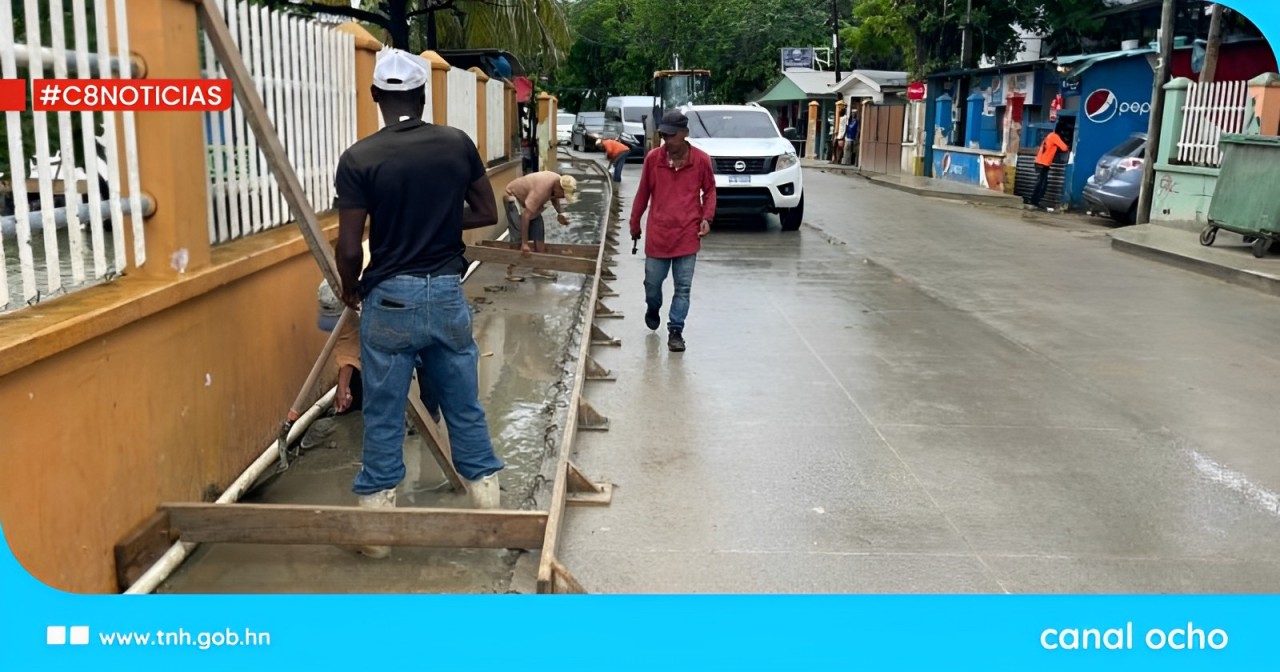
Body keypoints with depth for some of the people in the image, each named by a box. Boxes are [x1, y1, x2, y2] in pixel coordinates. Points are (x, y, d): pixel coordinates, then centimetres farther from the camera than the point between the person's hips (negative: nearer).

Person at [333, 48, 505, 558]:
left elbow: (349, 249, -10)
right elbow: (488, 214, 8)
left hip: (389, 299, -2)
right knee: (465, 409, 15)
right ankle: (489, 509, 26)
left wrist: (349, 290, 10)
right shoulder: (458, 145, -1)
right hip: (447, 293, 3)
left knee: (383, 417, 8)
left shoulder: (359, 159, -9)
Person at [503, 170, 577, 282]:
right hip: (514, 197, -9)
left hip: (529, 198, 9)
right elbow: (526, 215, -41)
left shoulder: (559, 181, -14)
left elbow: (554, 197, 12)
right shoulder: (541, 189, -39)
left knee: (538, 231, 4)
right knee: (518, 235, -16)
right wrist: (524, 243, -42)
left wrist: (560, 213, -7)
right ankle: (511, 271, -10)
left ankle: (539, 267, 11)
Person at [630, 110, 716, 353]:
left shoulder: (701, 160, -6)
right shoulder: (653, 157, -3)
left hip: (687, 234, -1)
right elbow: (643, 192, 8)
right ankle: (653, 310, 42)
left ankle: (675, 331, 11)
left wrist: (707, 217, -6)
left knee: (683, 287, 1)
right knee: (653, 281, 11)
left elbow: (709, 190, 8)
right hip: (658, 233, 1)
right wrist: (635, 223, 14)